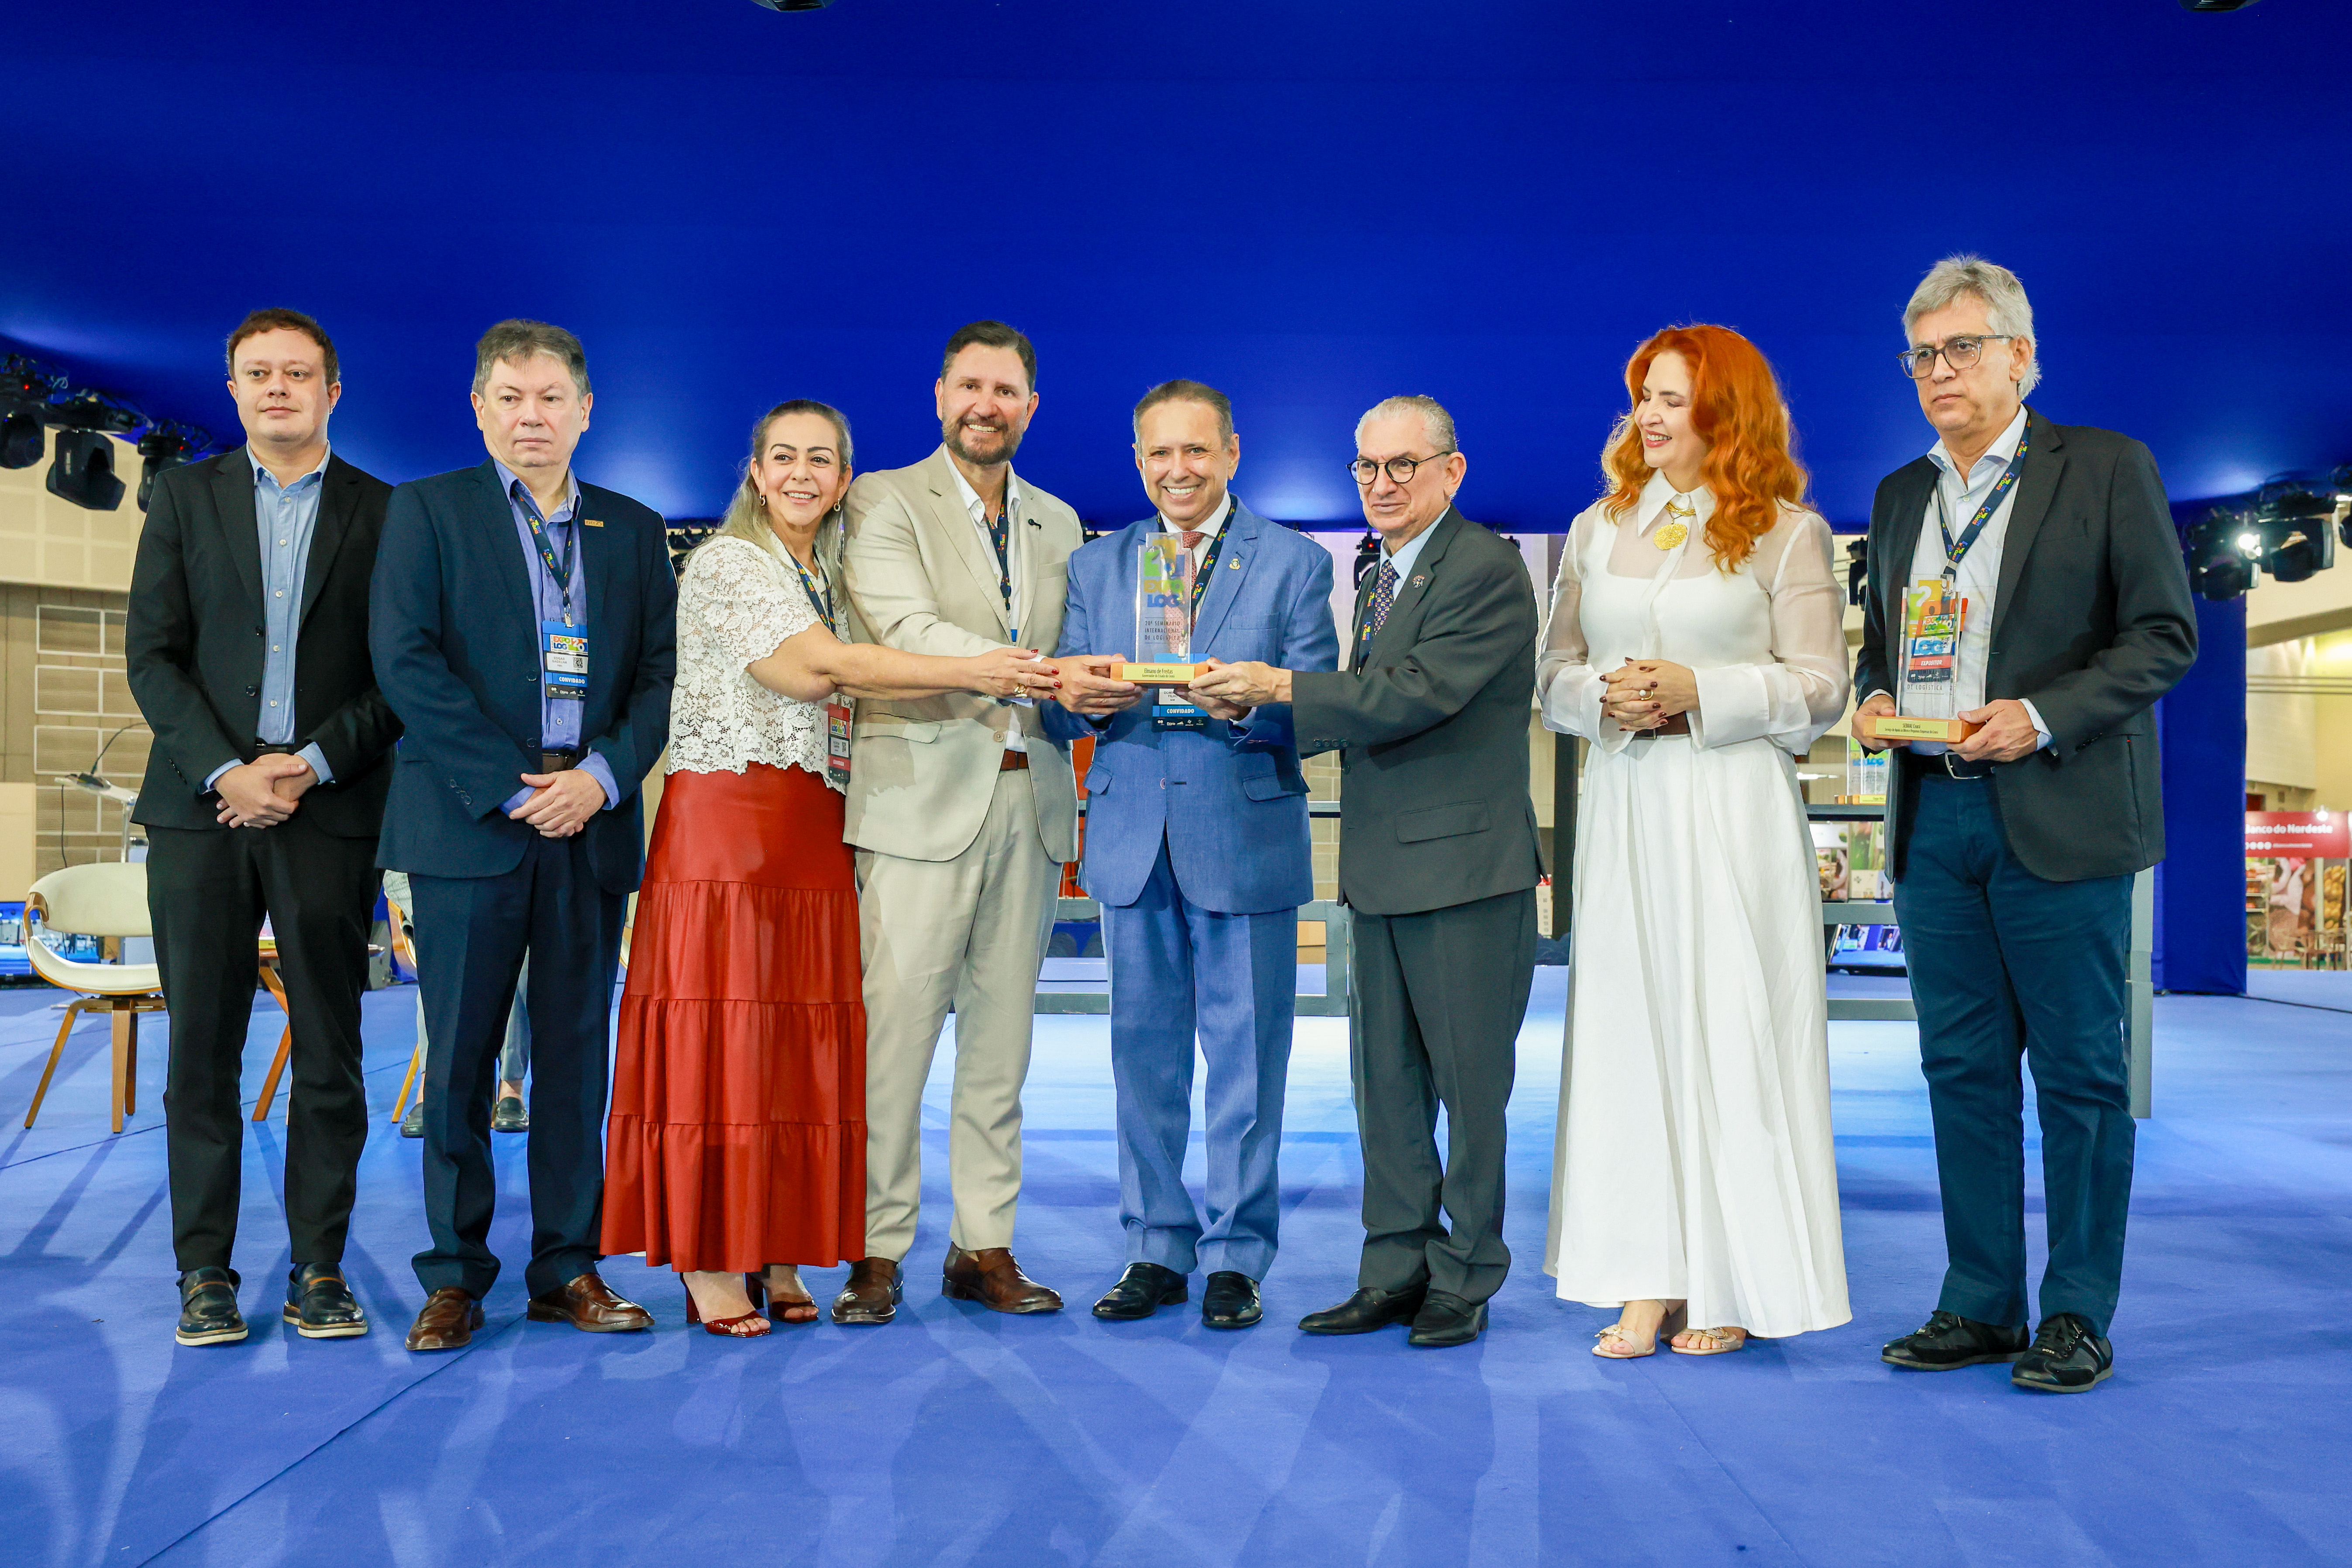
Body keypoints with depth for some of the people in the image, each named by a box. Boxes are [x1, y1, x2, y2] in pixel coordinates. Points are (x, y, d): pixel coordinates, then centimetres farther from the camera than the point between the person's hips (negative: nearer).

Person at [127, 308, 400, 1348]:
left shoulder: (383, 514, 8)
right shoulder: (184, 497, 11)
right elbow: (151, 653, 4)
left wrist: (313, 765, -10)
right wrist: (225, 770, -9)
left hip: (329, 808, -1)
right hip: (201, 804, 1)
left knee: (330, 1054, 2)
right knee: (203, 1051, 4)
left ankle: (319, 1271, 11)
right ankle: (205, 1275, 13)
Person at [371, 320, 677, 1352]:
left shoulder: (634, 529, 14)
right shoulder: (427, 510, 6)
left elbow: (665, 670, 8)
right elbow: (406, 660, -5)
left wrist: (604, 774, -9)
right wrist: (508, 787, -12)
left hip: (591, 826, 3)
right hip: (469, 825, -2)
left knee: (576, 1054, 6)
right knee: (460, 1060, 2)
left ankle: (568, 1270, 15)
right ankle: (454, 1277, 13)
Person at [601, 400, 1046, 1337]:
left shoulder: (832, 576, 20)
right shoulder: (726, 563, -4)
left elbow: (843, 689, 15)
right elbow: (823, 668, -16)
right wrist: (971, 674, -18)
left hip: (812, 834, 7)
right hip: (724, 825, -6)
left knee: (803, 1041, 4)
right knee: (720, 1038, -4)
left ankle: (778, 1255, 12)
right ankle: (708, 1265, 4)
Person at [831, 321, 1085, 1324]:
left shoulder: (1057, 523, 19)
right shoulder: (885, 502, 2)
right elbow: (906, 629, -14)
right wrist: (1013, 669, -28)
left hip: (1029, 799, 5)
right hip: (924, 796, -5)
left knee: (1002, 1029, 8)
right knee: (895, 1025, -5)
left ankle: (985, 1247, 17)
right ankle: (878, 1250, 7)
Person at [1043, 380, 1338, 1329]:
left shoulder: (1295, 564, 3)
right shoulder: (1095, 567, 13)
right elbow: (1061, 713, 7)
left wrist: (1248, 703, -24)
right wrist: (1078, 699, -16)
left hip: (1246, 841, -3)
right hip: (1132, 841, 3)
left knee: (1246, 1058, 3)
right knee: (1142, 1054, 9)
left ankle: (1236, 1258, 17)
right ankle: (1156, 1250, 23)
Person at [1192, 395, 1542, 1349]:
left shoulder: (1486, 570, -11)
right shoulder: (1380, 579, 17)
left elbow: (1417, 695, -21)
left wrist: (1282, 685, -16)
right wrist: (1258, 707, 0)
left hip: (1464, 868, -8)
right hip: (1383, 871, 8)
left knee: (1470, 1081, 3)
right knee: (1386, 1082, 12)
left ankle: (1466, 1278, 17)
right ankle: (1396, 1270, 22)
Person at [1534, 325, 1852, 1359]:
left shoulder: (1786, 533, 2)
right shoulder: (1598, 528, 15)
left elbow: (1819, 688, -2)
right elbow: (1553, 671, 14)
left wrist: (1699, 690, -14)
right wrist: (1604, 694, -7)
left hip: (1735, 807, -4)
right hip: (1625, 805, 4)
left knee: (1732, 1028, -2)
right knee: (1628, 1028, 2)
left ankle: (1735, 1284, 11)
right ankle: (1648, 1280, 9)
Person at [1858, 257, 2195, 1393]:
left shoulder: (2107, 468, 0)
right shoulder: (1900, 496, 16)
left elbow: (2167, 633, -4)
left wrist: (2043, 716, -17)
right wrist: (1876, 695, 0)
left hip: (2059, 818, -5)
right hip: (1934, 817, 5)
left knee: (2079, 1073, 2)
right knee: (1963, 1069, 9)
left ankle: (2077, 1317, 14)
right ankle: (1979, 1306, 19)